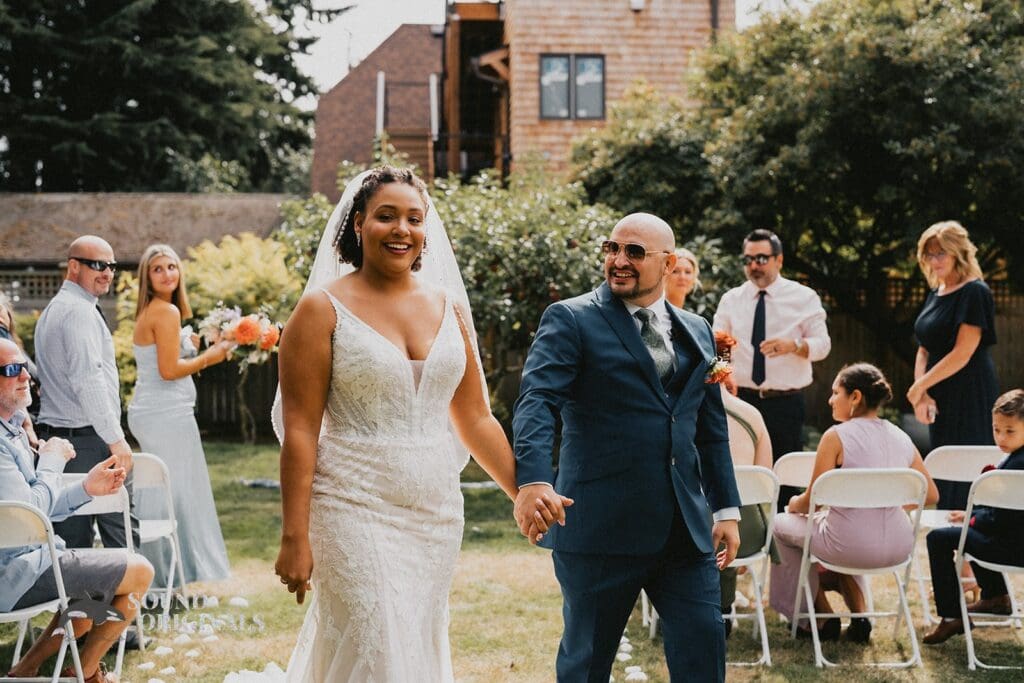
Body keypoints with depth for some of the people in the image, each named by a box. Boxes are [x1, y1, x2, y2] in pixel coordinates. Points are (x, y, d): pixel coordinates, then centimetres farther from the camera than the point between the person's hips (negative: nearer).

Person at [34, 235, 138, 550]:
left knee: (70, 540, 8)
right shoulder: (80, 311, -11)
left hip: (55, 437, 10)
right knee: (123, 535, -6)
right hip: (90, 440, -10)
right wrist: (116, 439, -19)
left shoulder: (53, 310, 21)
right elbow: (89, 380, -20)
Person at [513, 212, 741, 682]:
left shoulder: (697, 332, 15)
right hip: (600, 527, -4)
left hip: (684, 529, 4)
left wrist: (727, 508, 16)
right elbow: (537, 401, -17)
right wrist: (532, 479, -33)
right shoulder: (570, 320, -3)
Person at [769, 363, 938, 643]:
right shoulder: (902, 439, 4)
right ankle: (859, 616, 29)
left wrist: (795, 504, 15)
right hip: (899, 546, 6)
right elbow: (931, 495, 12)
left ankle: (824, 617, 23)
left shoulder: (836, 436, -12)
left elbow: (813, 501, -8)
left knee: (781, 524, 22)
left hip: (853, 546, -6)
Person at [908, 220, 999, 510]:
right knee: (942, 482, 9)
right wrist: (922, 395, -3)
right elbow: (924, 350, 13)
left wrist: (919, 387, -13)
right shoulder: (936, 294, 15)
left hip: (969, 399, -8)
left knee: (961, 488, -7)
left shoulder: (975, 292, -11)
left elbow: (963, 353, -17)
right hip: (940, 400, 8)